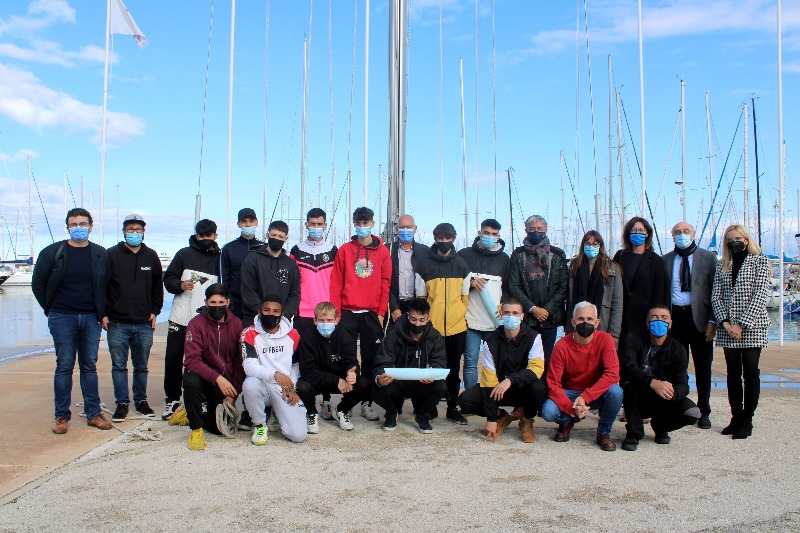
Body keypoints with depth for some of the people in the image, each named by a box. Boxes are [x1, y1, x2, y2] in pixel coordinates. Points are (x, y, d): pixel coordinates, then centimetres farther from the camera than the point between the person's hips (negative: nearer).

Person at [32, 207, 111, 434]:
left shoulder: (101, 254, 5)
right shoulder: (52, 252, -1)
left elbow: (106, 286, 12)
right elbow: (38, 284, 6)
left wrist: (102, 313, 6)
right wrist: (51, 309, 4)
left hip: (90, 318, 2)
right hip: (62, 319, -2)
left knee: (90, 366, 8)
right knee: (64, 366, 1)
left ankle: (93, 414, 15)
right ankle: (62, 416, 11)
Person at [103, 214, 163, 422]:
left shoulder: (151, 256, 9)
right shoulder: (112, 255, 0)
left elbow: (157, 286, 15)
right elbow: (101, 286, 0)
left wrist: (154, 311, 6)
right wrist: (103, 314, -5)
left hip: (144, 323, 2)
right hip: (117, 323, -2)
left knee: (142, 366, 10)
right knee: (119, 365, 4)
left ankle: (141, 401, 23)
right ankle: (122, 403, 14)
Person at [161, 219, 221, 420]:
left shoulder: (220, 259, 6)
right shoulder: (184, 254, 9)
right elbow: (168, 278, 9)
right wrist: (180, 285, -12)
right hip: (180, 318, 1)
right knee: (173, 358, 4)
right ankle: (172, 399, 19)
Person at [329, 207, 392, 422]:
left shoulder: (382, 251, 7)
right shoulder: (345, 250, 6)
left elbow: (386, 284, 5)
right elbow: (336, 283, 4)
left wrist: (381, 313, -1)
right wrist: (336, 312, -3)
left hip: (372, 314, 0)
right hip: (347, 313, 0)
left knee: (371, 360, 4)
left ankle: (367, 403, 13)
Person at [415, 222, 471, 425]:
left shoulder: (461, 264, 6)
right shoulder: (425, 265, 2)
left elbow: (466, 296, 11)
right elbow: (420, 297, 6)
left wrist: (463, 316, 5)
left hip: (456, 326, 1)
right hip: (431, 327, -1)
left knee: (454, 369, 9)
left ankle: (453, 407, 18)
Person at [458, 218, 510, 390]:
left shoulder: (504, 258, 13)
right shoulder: (464, 255, 6)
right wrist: (470, 283, -10)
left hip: (496, 321, 2)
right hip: (471, 320, -1)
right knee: (471, 362, -1)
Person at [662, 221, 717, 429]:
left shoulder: (708, 258, 3)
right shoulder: (665, 260, 9)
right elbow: (661, 292, 10)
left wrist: (713, 320, -8)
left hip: (699, 317, -1)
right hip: (674, 317, 1)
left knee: (703, 367, 7)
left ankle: (704, 412, 18)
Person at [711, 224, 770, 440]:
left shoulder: (760, 261, 2)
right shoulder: (722, 265, 12)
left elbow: (760, 294, -8)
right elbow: (715, 296, 7)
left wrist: (741, 324, -14)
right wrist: (725, 322, -9)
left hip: (752, 327, -3)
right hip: (728, 329, 4)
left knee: (750, 373, -1)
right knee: (733, 373, 7)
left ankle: (747, 422, 5)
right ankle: (736, 418, 14)